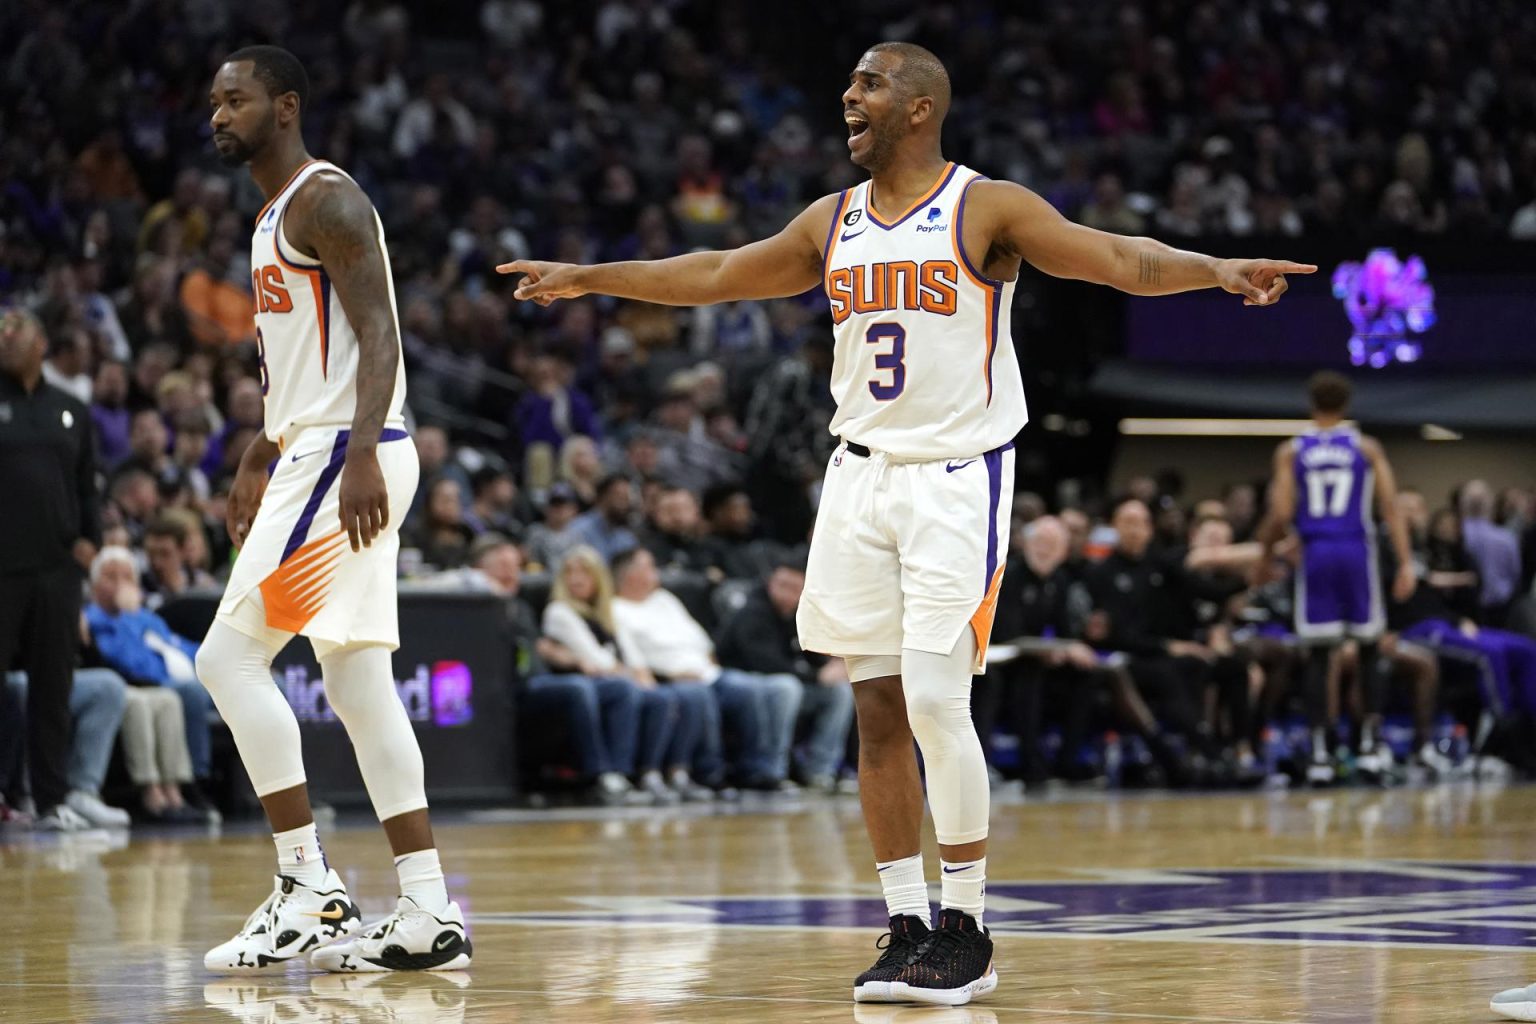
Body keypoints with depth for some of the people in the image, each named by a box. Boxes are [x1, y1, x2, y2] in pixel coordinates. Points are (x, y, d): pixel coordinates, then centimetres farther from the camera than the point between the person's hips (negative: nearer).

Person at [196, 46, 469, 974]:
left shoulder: (326, 201, -11)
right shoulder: (276, 214, 20)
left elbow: (379, 332, -21)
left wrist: (362, 455, -31)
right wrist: (260, 459, 30)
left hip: (345, 457, -10)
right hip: (316, 453, 10)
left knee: (230, 656, -10)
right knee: (357, 681, 8)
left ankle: (310, 888, -10)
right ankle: (429, 916, 7)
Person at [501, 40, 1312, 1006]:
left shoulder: (989, 210, -7)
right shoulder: (833, 222, 11)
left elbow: (1118, 258, -17)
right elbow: (714, 275, 23)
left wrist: (1214, 269, -35)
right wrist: (586, 278, 27)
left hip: (958, 480, -6)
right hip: (862, 477, 6)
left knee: (934, 701, -14)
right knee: (880, 711, 4)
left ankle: (966, 932, -2)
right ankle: (909, 930, 10)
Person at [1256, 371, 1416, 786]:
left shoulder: (1290, 452, 4)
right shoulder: (1367, 448, 4)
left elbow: (1281, 515, -3)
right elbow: (1391, 508, -3)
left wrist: (1266, 554, 13)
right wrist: (1406, 563, -4)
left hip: (1315, 553, 0)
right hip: (1357, 551, 0)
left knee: (1317, 657, 4)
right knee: (1369, 651, 11)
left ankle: (1320, 753, -1)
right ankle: (1371, 744, 3)